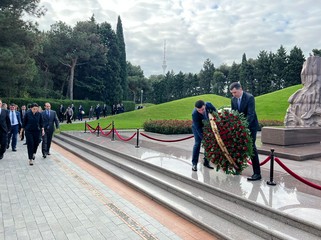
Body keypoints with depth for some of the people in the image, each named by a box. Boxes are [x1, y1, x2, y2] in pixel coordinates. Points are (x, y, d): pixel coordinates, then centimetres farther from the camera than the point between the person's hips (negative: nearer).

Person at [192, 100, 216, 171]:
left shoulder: (209, 105, -29)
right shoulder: (194, 114, -38)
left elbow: (215, 112, -9)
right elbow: (198, 128, -33)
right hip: (197, 127, -4)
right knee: (197, 143, -11)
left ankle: (206, 162, 15)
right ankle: (194, 163, -1)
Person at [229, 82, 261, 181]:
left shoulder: (250, 97, -18)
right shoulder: (233, 99, 1)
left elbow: (250, 114, -25)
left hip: (250, 126, -6)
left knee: (251, 147, -10)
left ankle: (257, 173, -5)